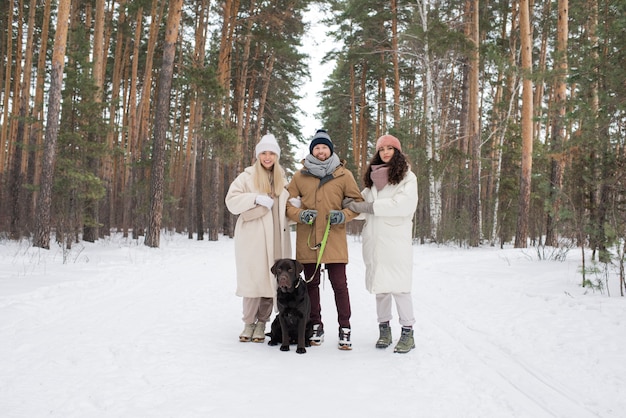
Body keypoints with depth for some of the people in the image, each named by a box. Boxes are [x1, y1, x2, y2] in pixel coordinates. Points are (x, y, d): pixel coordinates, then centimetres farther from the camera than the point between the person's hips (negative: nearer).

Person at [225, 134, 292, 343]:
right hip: (252, 239, -3)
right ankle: (249, 323, 10)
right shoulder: (247, 176, 4)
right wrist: (256, 198, -15)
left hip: (276, 240, 4)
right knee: (254, 280, -6)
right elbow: (232, 201, -3)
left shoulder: (282, 179, 18)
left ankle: (261, 323, 14)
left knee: (272, 280, 1)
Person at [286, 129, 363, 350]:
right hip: (308, 239, 2)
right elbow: (288, 202, 9)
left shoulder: (343, 175, 3)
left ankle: (344, 328, 10)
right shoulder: (300, 176, 6)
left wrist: (344, 215, -11)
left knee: (339, 283, -2)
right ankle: (316, 326, 25)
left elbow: (357, 202, 7)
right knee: (311, 283, 11)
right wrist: (299, 214, -11)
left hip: (334, 238, -2)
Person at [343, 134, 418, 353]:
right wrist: (351, 205, -6)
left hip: (396, 238, -5)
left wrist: (369, 206, -15)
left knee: (398, 285, -8)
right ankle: (384, 329, 16)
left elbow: (403, 204, -13)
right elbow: (363, 201, 16)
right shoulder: (372, 178, 18)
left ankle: (407, 332, 0)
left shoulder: (407, 177, 2)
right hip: (373, 239, 5)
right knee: (379, 284, 7)